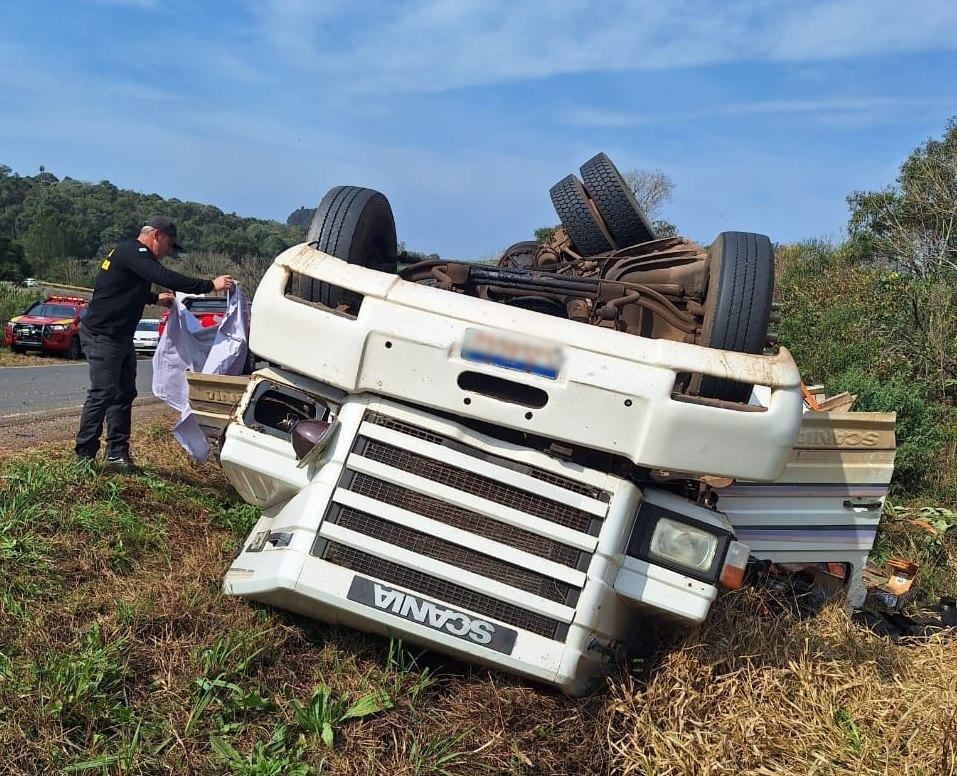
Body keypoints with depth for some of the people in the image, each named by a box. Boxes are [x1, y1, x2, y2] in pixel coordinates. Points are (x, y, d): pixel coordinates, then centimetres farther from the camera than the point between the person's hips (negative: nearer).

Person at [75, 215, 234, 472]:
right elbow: (165, 277, -29)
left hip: (121, 338, 11)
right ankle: (84, 455, -4)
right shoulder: (132, 251, -16)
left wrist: (156, 298, 31)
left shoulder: (134, 254, 18)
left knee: (124, 393, 9)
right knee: (102, 393, -10)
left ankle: (117, 454, 12)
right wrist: (210, 285, -29)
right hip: (101, 335, -11)